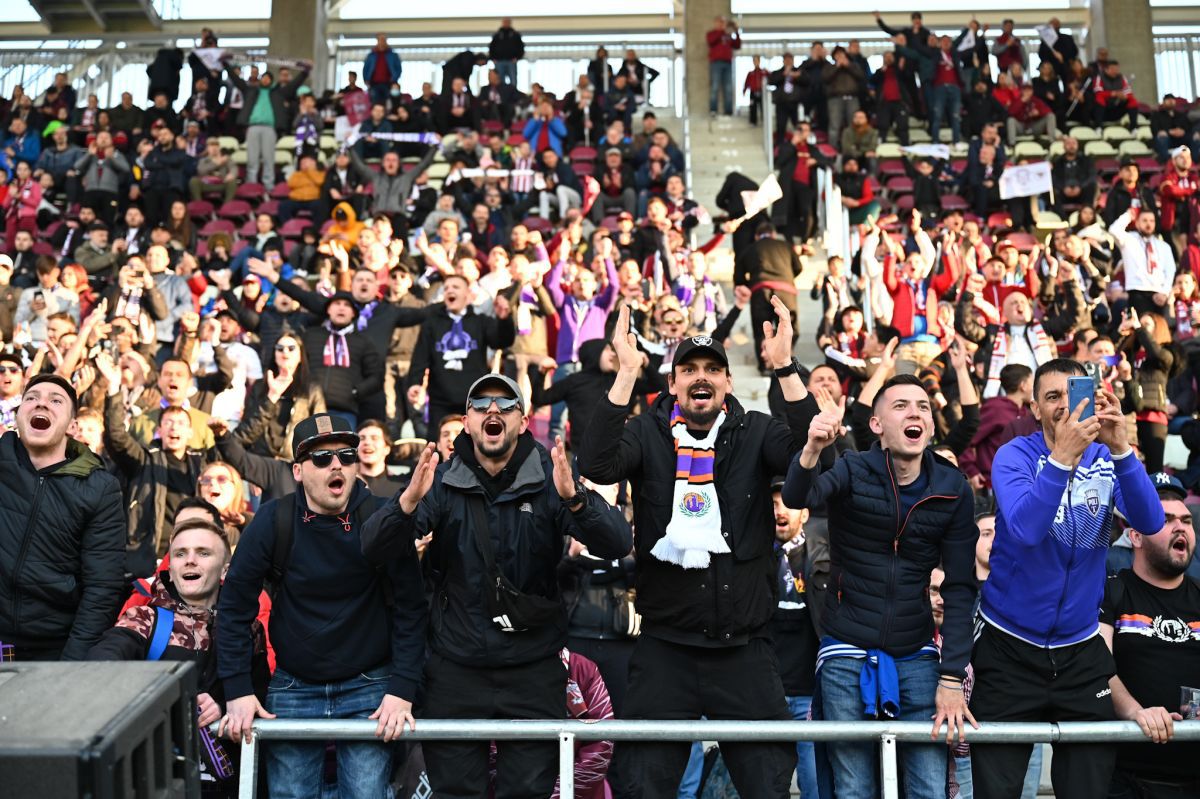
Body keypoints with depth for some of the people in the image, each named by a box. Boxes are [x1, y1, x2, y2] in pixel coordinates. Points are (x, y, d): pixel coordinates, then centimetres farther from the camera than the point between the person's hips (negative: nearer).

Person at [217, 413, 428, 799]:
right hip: (293, 691, 1)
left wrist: (402, 691, -14)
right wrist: (238, 691, -6)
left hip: (369, 689, -1)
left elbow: (409, 607, -9)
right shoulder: (273, 521, -9)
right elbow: (235, 605, -3)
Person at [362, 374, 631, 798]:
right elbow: (376, 549, -13)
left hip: (533, 671, -1)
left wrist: (574, 497, -37)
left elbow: (617, 544, -18)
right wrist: (409, 500, -34)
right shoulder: (442, 480, -3)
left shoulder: (550, 478, -6)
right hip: (455, 668, 1)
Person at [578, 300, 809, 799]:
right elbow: (596, 466, -17)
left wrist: (784, 366, -23)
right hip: (664, 649, 0)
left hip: (744, 649, 1)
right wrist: (626, 373, -23)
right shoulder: (647, 433, 2)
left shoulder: (755, 432, 4)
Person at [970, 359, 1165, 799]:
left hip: (1082, 651, 3)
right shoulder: (1016, 455, -9)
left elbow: (1150, 522, -17)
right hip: (1009, 647, -3)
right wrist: (1062, 457, -37)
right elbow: (1025, 530, -27)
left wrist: (1120, 449, -30)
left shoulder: (1107, 459, 0)